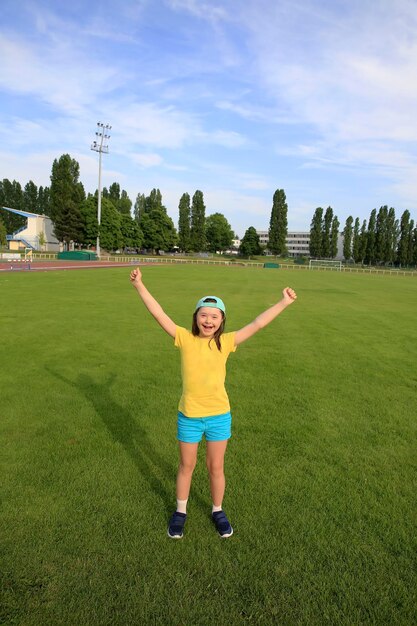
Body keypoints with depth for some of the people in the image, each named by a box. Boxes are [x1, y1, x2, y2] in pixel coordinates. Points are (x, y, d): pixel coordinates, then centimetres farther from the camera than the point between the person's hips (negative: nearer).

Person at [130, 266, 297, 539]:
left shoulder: (225, 342, -9)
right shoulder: (185, 339, -11)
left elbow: (257, 324, -11)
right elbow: (159, 315, -14)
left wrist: (284, 303, -11)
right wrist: (140, 286, -17)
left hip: (219, 416, 0)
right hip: (189, 416, 0)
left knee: (216, 467, 18)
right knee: (186, 466, 20)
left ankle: (218, 511, 43)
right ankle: (180, 511, 43)